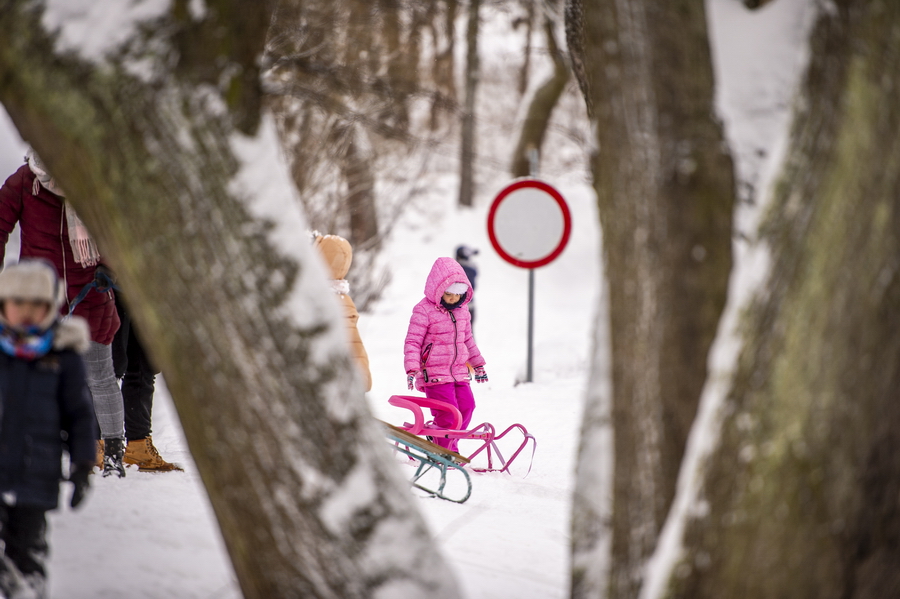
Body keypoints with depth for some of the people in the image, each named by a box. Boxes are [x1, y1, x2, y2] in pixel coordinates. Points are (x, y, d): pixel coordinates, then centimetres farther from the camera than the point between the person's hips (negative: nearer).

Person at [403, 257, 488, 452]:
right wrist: (412, 369, -21)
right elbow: (412, 342, -11)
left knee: (466, 405, 0)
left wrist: (478, 365, 27)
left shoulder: (462, 309, 10)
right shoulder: (424, 310, -11)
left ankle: (448, 443, 18)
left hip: (459, 371, 7)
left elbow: (467, 339, 23)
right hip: (434, 373, -7)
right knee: (448, 412, -12)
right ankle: (443, 450, 6)